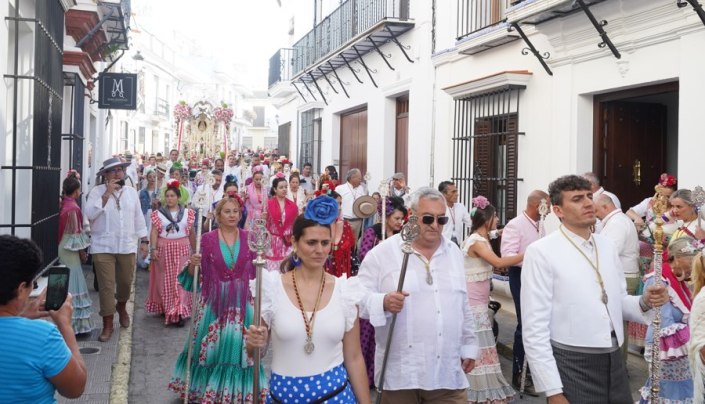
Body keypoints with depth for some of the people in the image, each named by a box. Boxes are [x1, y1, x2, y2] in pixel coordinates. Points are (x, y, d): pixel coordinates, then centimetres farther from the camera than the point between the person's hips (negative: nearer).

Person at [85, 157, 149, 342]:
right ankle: (108, 325, 6)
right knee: (106, 286, -3)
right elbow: (90, 213, -16)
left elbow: (138, 217, 13)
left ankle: (121, 307, 43)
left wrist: (143, 239, 9)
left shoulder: (131, 192, 8)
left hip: (127, 246, 3)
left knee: (126, 282, 13)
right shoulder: (97, 191, -3)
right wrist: (107, 194, -19)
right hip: (103, 247, -3)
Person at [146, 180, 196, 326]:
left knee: (180, 280, -3)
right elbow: (154, 232, -3)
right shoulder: (159, 213, 3)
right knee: (165, 281, 7)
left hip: (182, 250, 0)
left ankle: (178, 313, -5)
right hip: (164, 250, 0)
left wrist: (195, 250, 13)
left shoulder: (187, 213, 5)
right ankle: (165, 308, 20)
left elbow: (191, 233, 10)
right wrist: (153, 248, -15)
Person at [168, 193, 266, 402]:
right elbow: (195, 274, 0)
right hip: (214, 301, -1)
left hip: (242, 301, 1)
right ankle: (205, 387, 27)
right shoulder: (207, 239, -3)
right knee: (211, 347, 8)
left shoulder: (248, 238, 1)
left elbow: (256, 271, 8)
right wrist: (192, 264, -18)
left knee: (239, 346, 6)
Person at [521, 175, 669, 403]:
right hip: (571, 367, -6)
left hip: (614, 362, 6)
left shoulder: (607, 247, 8)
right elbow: (535, 329, -14)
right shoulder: (541, 252, -12)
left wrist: (644, 303, -3)